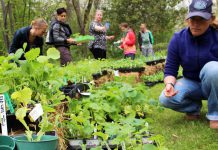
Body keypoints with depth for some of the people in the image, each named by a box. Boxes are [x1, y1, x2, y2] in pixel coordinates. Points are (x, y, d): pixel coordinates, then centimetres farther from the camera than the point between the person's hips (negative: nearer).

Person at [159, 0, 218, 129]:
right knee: (166, 99, -25)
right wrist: (169, 84, -29)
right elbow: (170, 70, -7)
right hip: (192, 83, 2)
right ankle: (194, 107, 8)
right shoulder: (178, 39, -10)